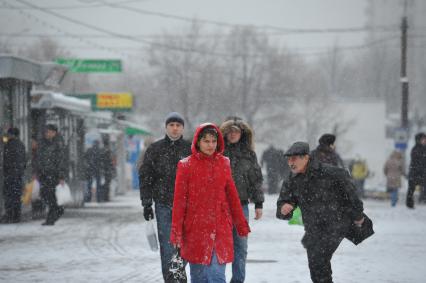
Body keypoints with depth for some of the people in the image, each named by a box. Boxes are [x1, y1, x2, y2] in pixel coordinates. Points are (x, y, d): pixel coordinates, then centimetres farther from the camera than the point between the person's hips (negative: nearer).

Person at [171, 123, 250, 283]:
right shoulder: (186, 166, -1)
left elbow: (232, 195, 12)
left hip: (220, 228, 2)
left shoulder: (223, 163, 7)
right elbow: (179, 199, -1)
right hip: (195, 228, -1)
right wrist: (176, 231, -5)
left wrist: (241, 224, 13)